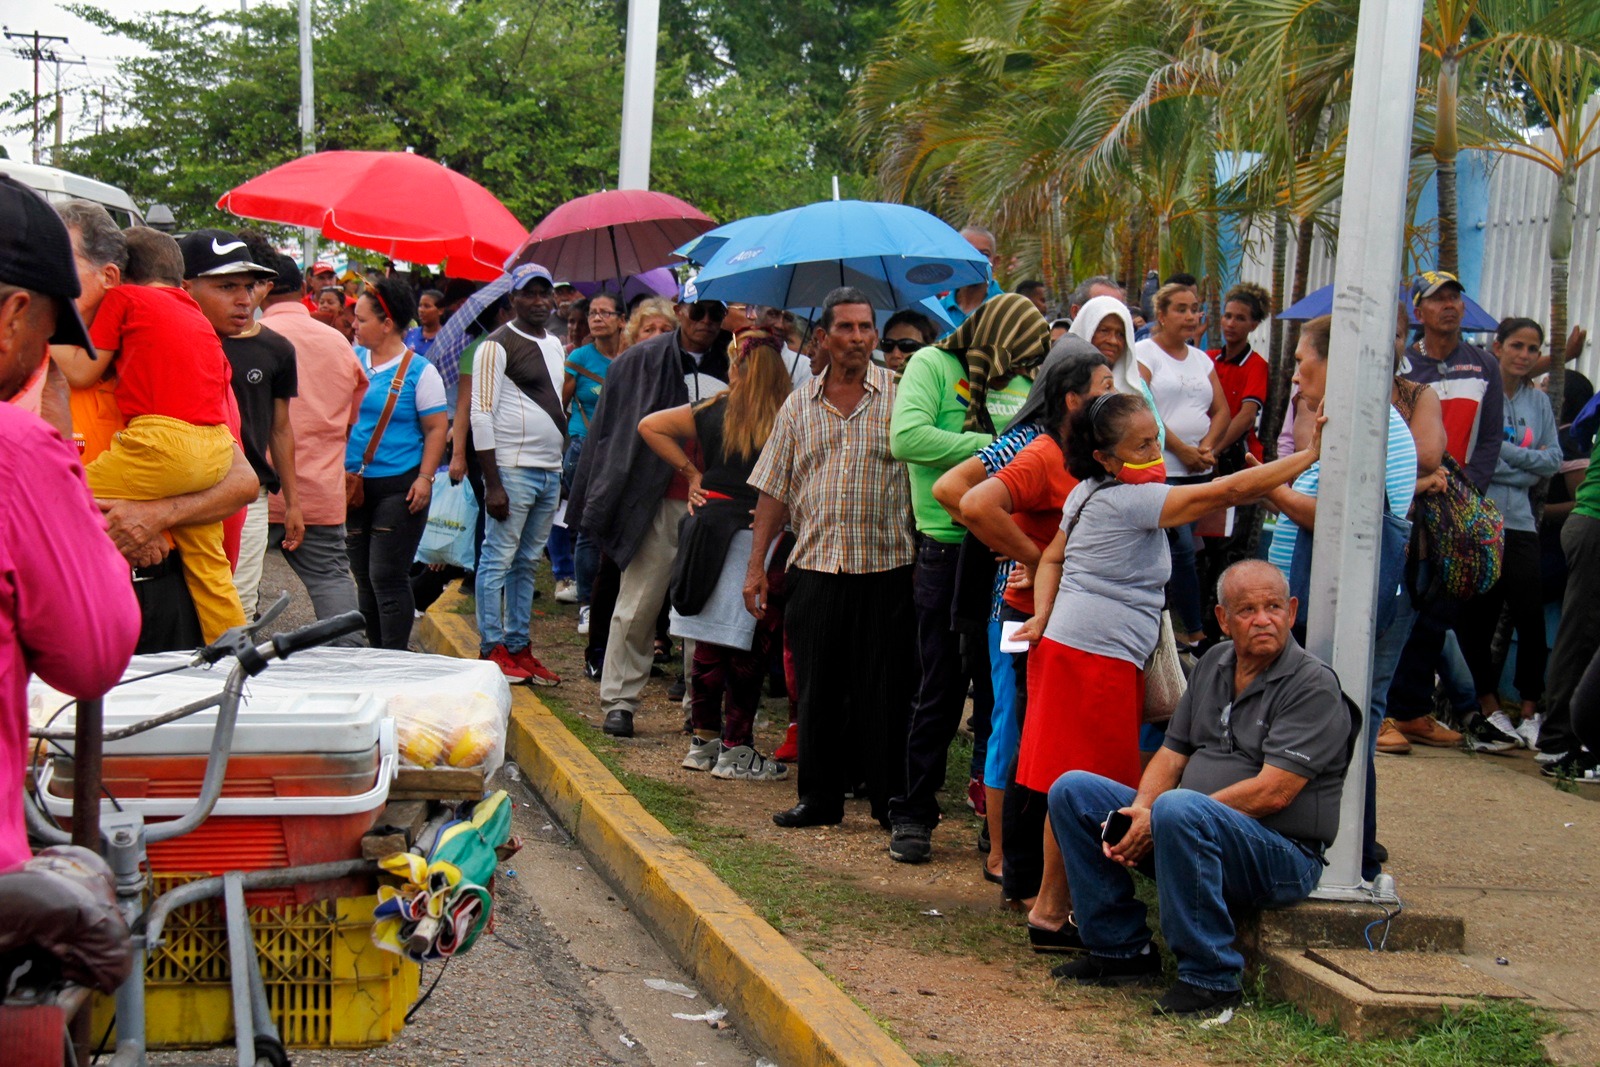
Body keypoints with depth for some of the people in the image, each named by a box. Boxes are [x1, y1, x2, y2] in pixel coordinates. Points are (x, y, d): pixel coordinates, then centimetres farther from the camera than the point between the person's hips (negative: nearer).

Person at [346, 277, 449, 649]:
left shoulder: (419, 371, -6)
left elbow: (436, 429, -4)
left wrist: (425, 478, -13)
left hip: (399, 487, -6)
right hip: (354, 485, 6)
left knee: (387, 577, -7)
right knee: (364, 577, 12)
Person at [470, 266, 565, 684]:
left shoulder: (555, 346, 17)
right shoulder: (497, 345, -7)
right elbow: (481, 415, -12)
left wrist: (561, 468, 17)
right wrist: (492, 483, -17)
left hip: (550, 472, 7)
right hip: (513, 469, -7)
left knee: (527, 562, 10)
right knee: (499, 559, -4)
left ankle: (518, 646, 14)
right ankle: (491, 649, 0)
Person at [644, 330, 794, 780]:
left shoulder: (713, 413, 4)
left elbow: (649, 426, 9)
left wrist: (690, 471, 11)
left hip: (710, 523, 4)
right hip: (759, 537, -4)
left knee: (709, 645, 13)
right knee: (748, 649, 2)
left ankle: (704, 741, 22)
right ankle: (736, 748, 6)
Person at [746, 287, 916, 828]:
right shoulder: (799, 405, 11)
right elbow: (775, 489, 13)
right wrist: (756, 565, 8)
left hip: (886, 566, -3)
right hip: (815, 566, 3)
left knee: (886, 688, 1)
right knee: (818, 687, 7)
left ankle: (891, 798, 12)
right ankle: (820, 796, 19)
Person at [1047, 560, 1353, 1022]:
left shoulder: (1314, 685, -11)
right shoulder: (1215, 664, 12)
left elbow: (1272, 793, -19)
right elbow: (1172, 754, 14)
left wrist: (1159, 818, -19)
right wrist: (1139, 813, -9)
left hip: (1281, 854, -8)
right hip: (1200, 839, 8)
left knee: (1178, 809, -37)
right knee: (1072, 790, -1)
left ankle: (1211, 978, -25)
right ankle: (1122, 949, 2)